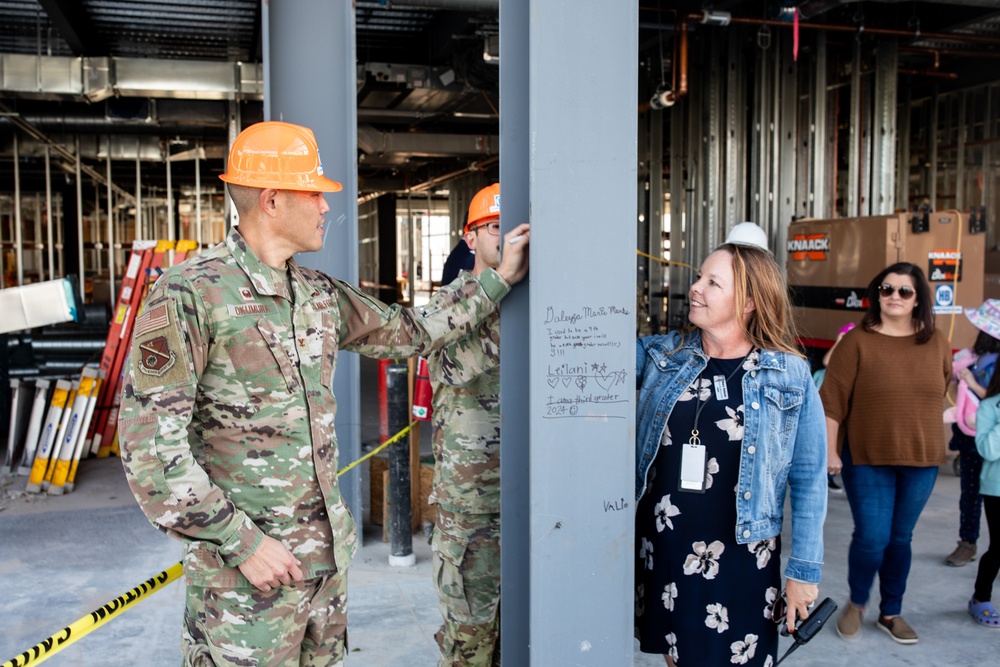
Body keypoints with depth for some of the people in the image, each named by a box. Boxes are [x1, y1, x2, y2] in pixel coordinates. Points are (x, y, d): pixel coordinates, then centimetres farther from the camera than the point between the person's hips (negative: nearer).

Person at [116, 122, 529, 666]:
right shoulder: (190, 293, -14)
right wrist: (241, 542, -17)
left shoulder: (322, 294, 8)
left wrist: (499, 279, 19)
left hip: (329, 553, 7)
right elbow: (147, 443, -16)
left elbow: (411, 332, 19)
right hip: (245, 569, -7)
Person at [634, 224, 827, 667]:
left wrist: (804, 570, -2)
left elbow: (809, 480, -3)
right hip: (663, 551, 3)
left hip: (742, 562, -2)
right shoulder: (662, 354, 0)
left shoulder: (790, 378, -7)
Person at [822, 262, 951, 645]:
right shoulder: (858, 341, -9)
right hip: (868, 460, -3)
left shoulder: (936, 342, 3)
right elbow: (832, 399, -11)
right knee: (871, 538, -3)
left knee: (901, 538, 14)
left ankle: (891, 613, 31)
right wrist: (829, 450, -14)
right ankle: (857, 604, 24)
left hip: (921, 461, 3)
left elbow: (943, 393, 14)